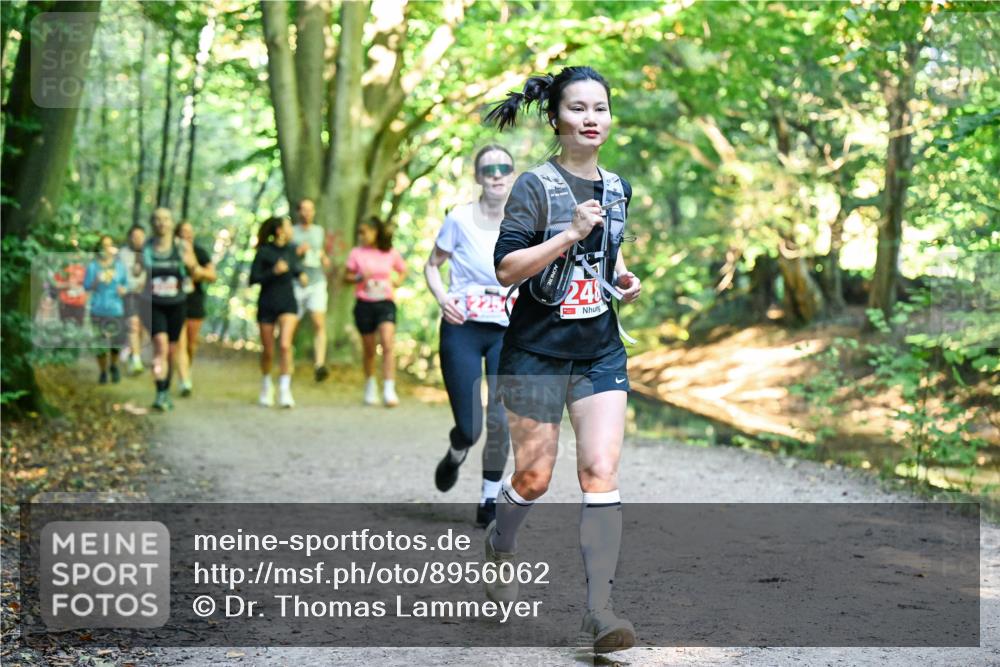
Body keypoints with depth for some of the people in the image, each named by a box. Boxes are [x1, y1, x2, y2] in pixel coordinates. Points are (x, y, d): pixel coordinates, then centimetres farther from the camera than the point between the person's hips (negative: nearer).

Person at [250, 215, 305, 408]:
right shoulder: (264, 252, -9)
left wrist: (300, 275, 5)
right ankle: (266, 385, 33)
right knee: (268, 351, 7)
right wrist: (274, 271, -22)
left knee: (285, 345, -19)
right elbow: (253, 279, -11)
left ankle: (285, 390, -17)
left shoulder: (291, 249, 5)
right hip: (267, 304, -2)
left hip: (287, 304, 2)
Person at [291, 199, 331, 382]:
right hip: (296, 284, -2)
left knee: (319, 324, -15)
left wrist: (324, 259, 9)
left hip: (317, 283, 2)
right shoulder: (291, 233, 3)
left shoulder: (319, 231, 15)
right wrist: (297, 251, -14)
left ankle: (319, 365, -26)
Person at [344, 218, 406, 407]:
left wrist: (398, 282, 0)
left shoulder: (391, 253, 4)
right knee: (369, 350, 9)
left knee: (387, 344, -18)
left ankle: (389, 390, -20)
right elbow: (346, 276, 5)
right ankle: (370, 387, 31)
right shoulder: (357, 253, 3)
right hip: (364, 304, 1)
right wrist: (360, 277, -14)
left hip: (385, 303, -1)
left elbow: (403, 271, 19)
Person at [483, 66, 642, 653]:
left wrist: (624, 279, 7)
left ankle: (601, 609, -9)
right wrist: (569, 234, -25)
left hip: (600, 351, 4)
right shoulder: (536, 186, -9)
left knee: (601, 472, -9)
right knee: (534, 478, 5)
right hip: (538, 350, -4)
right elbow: (506, 268, -17)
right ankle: (501, 545, 38)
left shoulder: (617, 188, 9)